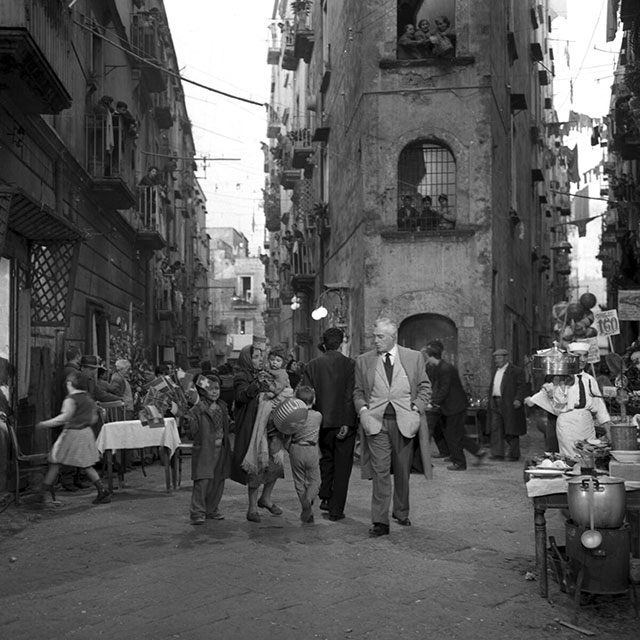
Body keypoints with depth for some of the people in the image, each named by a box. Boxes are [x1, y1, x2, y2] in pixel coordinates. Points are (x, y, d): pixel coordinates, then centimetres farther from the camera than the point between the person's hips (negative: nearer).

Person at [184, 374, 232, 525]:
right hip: (204, 450, -7)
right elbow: (192, 430, -16)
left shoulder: (222, 407, 11)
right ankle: (197, 512, -2)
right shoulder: (198, 408, -10)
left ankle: (212, 510, 26)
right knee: (202, 481, -10)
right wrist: (189, 422, -32)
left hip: (220, 449, 7)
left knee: (218, 482, 12)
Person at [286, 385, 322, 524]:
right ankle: (308, 499, -18)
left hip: (296, 450, 1)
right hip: (312, 450, -1)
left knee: (299, 481, 12)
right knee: (314, 480, 10)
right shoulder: (318, 416, -2)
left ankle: (308, 512, 15)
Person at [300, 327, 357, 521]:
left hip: (322, 422, 3)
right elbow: (350, 395, -13)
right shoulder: (350, 364, -7)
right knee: (342, 465, 6)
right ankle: (336, 509, 7)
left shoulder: (312, 365, 1)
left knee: (326, 459, 24)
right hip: (344, 421, -3)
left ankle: (325, 497, 18)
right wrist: (346, 423, -12)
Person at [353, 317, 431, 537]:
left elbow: (425, 388, 8)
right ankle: (380, 522, -5)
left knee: (403, 471, 11)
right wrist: (363, 409, -5)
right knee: (380, 471, -7)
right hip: (376, 422, 0)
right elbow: (358, 391, 12)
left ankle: (401, 513, 30)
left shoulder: (414, 357, 6)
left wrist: (416, 410, -4)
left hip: (404, 422, 1)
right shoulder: (363, 361, 7)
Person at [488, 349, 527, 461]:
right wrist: (491, 401, 16)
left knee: (511, 431, 1)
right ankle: (497, 453, 3)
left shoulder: (516, 371, -4)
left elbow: (522, 387, -10)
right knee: (495, 429, 1)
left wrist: (518, 399, -23)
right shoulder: (496, 371, 19)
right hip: (495, 404, 7)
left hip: (509, 405, -7)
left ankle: (513, 454, 10)